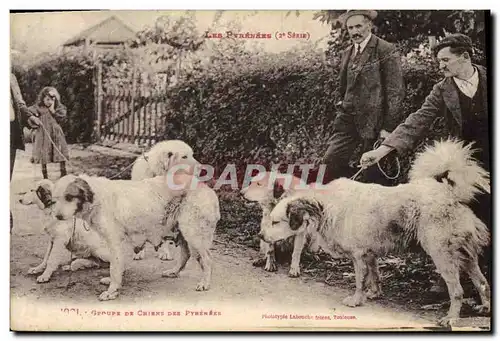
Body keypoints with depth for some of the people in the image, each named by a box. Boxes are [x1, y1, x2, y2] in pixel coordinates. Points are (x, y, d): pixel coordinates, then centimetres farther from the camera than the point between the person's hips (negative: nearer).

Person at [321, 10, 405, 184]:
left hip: (374, 122, -6)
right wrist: (344, 110, 14)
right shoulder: (347, 53, 14)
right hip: (348, 121, 6)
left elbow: (395, 92, -10)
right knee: (330, 162, -4)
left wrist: (388, 127, -13)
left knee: (371, 173, 1)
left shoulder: (386, 51, -7)